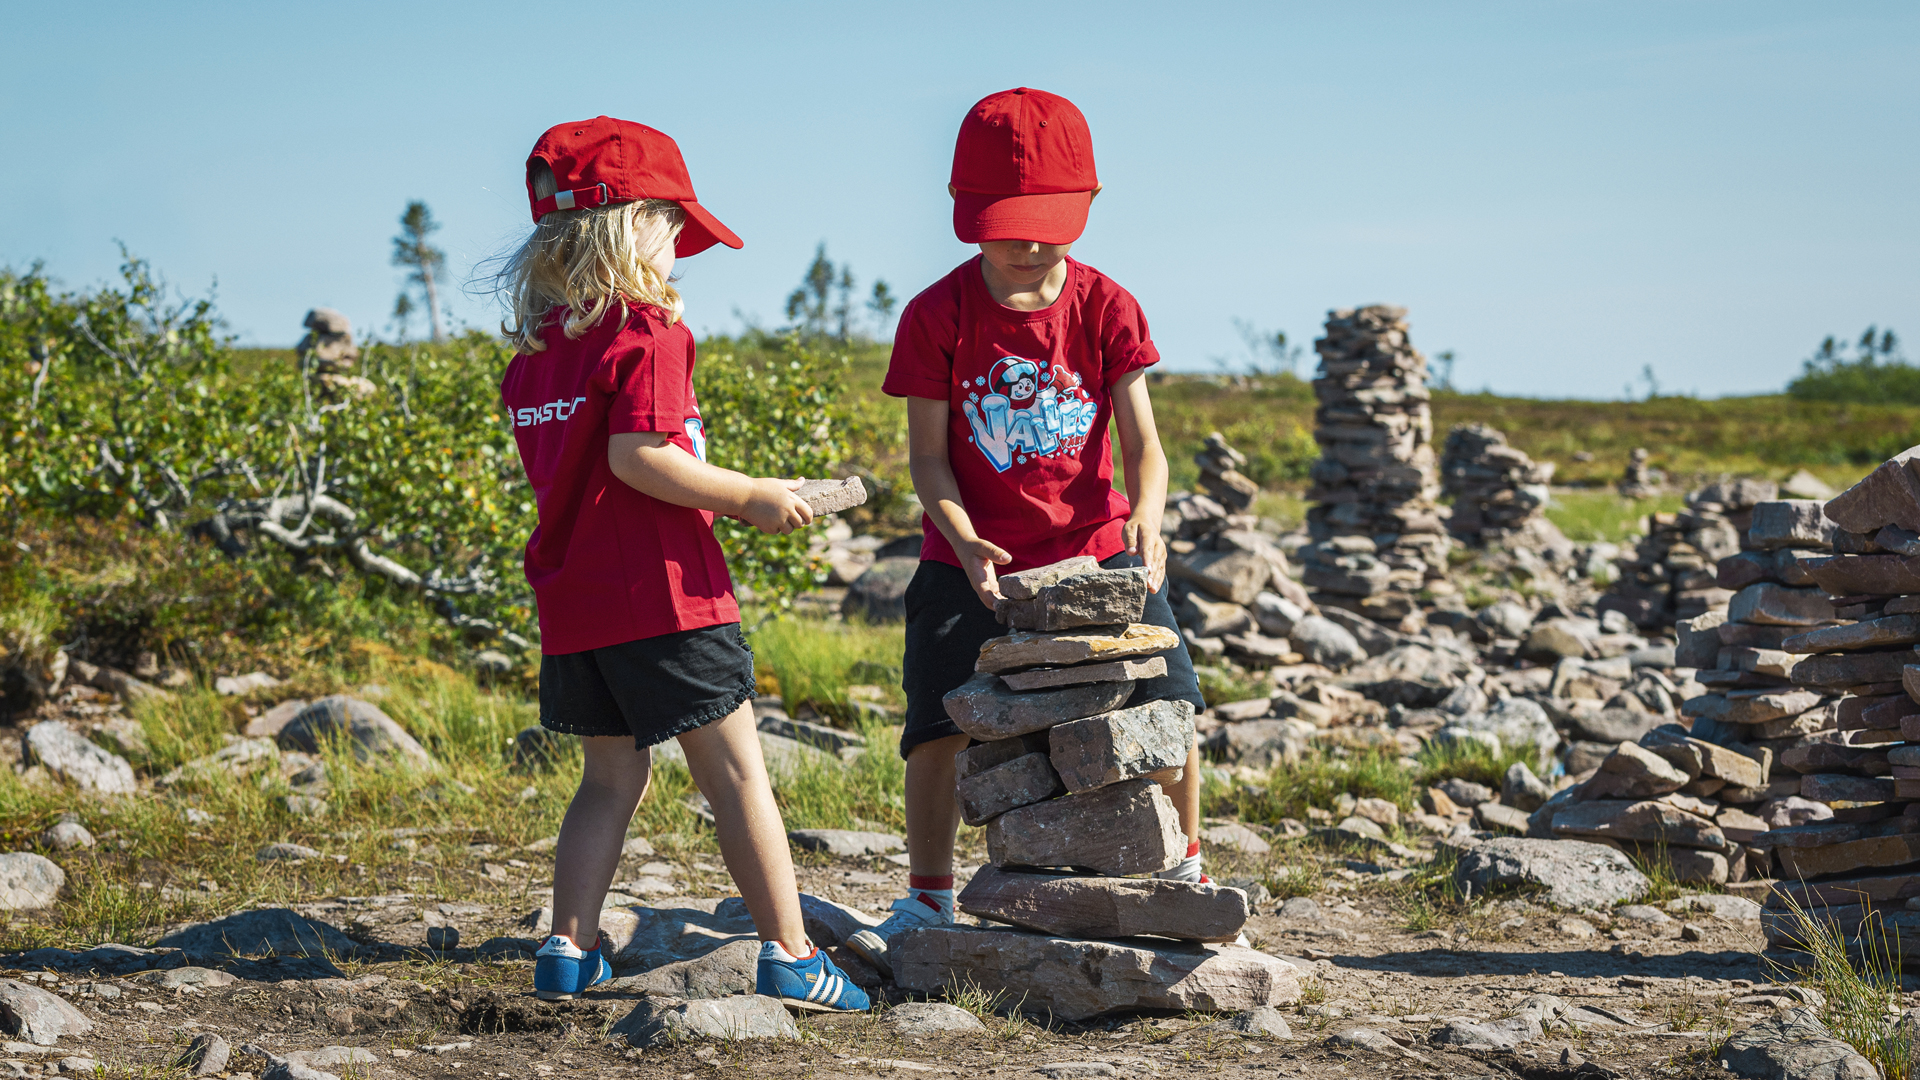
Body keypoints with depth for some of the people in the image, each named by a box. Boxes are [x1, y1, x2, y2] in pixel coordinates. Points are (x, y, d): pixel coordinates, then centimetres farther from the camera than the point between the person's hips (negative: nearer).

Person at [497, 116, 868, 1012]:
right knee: (735, 771, 0)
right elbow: (638, 456, -22)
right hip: (660, 596, -7)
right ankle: (788, 954, 2)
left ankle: (568, 947, 12)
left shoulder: (536, 346, 13)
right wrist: (749, 497, -13)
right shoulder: (647, 332, -11)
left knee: (612, 777, 17)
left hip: (571, 601, 7)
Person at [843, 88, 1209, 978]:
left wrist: (1145, 519, -28)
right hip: (976, 556, -1)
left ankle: (1185, 870, 19)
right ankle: (928, 899, 8)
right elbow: (929, 455, -7)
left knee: (1166, 707, -6)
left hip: (1092, 548, 1)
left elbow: (1141, 442, -7)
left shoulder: (1104, 307, -4)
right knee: (937, 724, -9)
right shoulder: (937, 317, -8)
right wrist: (964, 543, -24)